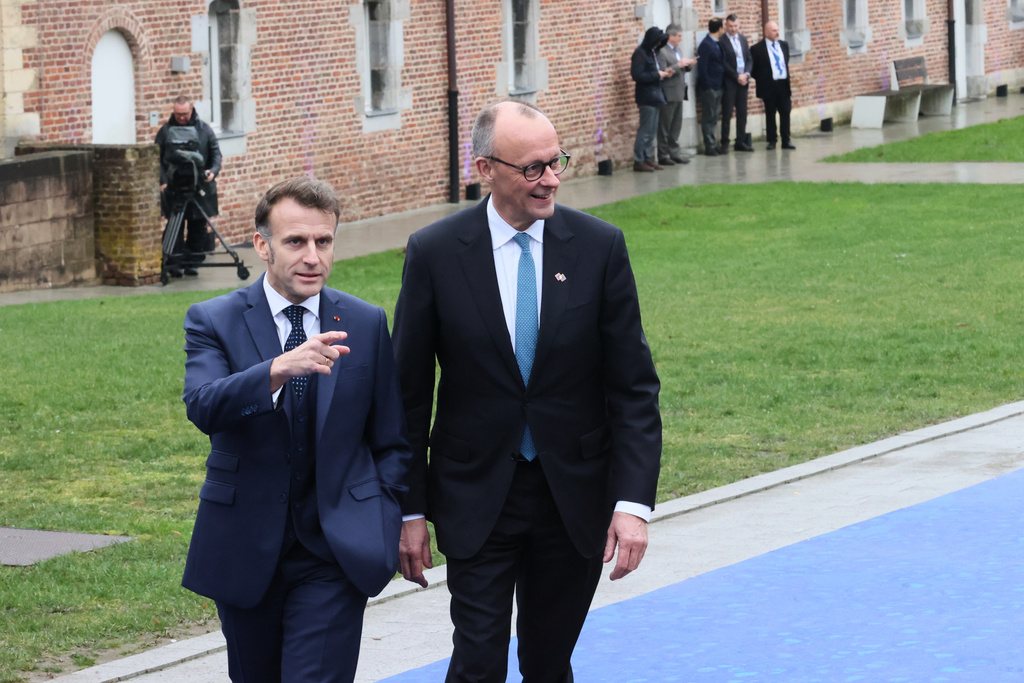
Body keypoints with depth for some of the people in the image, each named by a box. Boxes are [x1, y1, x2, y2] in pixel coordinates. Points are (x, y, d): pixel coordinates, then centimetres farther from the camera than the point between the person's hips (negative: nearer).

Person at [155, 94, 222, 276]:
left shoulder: (204, 129, 7)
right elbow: (158, 159, 4)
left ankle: (192, 262, 11)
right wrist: (162, 181, -8)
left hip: (199, 187, 1)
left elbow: (215, 153, 7)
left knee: (198, 226, 3)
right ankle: (174, 263, -1)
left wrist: (213, 171, -12)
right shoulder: (165, 131, 6)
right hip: (174, 186, -1)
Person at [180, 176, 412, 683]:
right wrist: (278, 370, -39)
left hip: (337, 549, 0)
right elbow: (203, 407, -23)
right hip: (246, 550, 0)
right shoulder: (214, 322, -3)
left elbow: (392, 441, 11)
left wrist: (381, 522, -2)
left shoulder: (366, 325, 5)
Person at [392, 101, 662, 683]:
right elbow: (410, 392, 0)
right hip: (478, 498, -1)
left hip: (574, 497, 1)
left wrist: (633, 502, -11)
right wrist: (410, 510, -2)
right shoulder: (436, 253, -7)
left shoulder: (600, 247, -4)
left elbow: (634, 386, -3)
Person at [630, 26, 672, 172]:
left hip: (654, 95, 10)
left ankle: (648, 158, 18)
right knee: (645, 130, -8)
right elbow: (637, 75, -21)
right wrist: (657, 75, -18)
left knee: (652, 131, 12)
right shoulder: (640, 54, -14)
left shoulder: (652, 52, 14)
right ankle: (638, 161, -5)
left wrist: (663, 72, 2)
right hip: (646, 96, -10)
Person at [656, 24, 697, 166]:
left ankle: (674, 152, 21)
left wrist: (688, 65, 2)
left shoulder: (676, 50, 15)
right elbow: (663, 73, -22)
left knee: (676, 126, 13)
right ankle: (663, 155, 3)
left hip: (678, 94, 9)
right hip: (668, 95, -9)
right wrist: (679, 65, -23)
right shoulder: (662, 52, -15)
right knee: (664, 127, -2)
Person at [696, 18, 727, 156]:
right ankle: (709, 146, 2)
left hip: (717, 87, 8)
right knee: (708, 117, -2)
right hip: (709, 87, -8)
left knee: (713, 118, 13)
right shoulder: (705, 45, -14)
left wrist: (721, 85, 11)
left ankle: (713, 145, 18)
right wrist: (707, 86, -18)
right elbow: (702, 68, -16)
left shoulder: (717, 44, 13)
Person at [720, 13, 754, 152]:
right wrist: (737, 76, -13)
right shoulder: (722, 41, -8)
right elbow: (724, 63, -11)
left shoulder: (743, 39, 13)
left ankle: (741, 142, 13)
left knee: (742, 113, 8)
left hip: (743, 81, 6)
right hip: (729, 82, -6)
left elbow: (749, 58, 12)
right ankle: (725, 143, 1)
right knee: (727, 114, -3)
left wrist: (746, 74, -4)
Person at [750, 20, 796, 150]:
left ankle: (786, 141, 9)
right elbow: (753, 70, -1)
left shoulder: (784, 45, 12)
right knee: (770, 114, 4)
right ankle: (772, 141, 11)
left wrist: (789, 82, 10)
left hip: (784, 84, 4)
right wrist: (760, 83, -3)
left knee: (785, 113, 3)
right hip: (769, 85, -4)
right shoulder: (757, 49, -4)